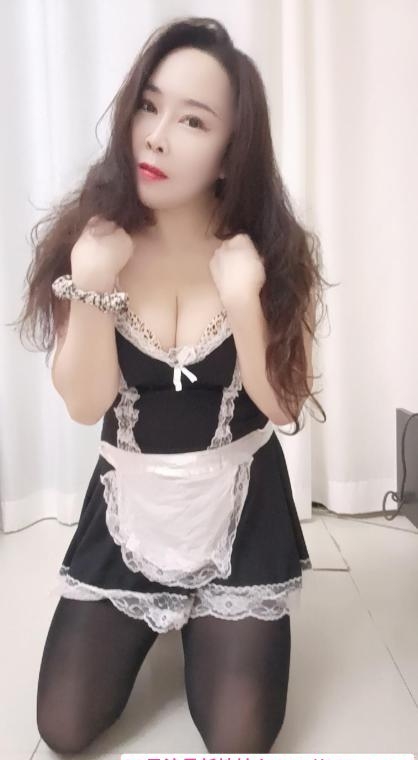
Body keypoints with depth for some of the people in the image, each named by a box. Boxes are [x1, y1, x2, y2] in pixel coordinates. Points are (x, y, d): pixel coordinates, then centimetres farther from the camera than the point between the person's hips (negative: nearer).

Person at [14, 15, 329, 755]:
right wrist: (93, 288, -29)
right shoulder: (93, 236, -11)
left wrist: (244, 301, -29)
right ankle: (153, 624, 37)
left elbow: (282, 405, -14)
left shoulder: (273, 249, -12)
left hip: (240, 512, 0)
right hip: (126, 508, 1)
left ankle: (201, 629, 37)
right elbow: (84, 405, -14)